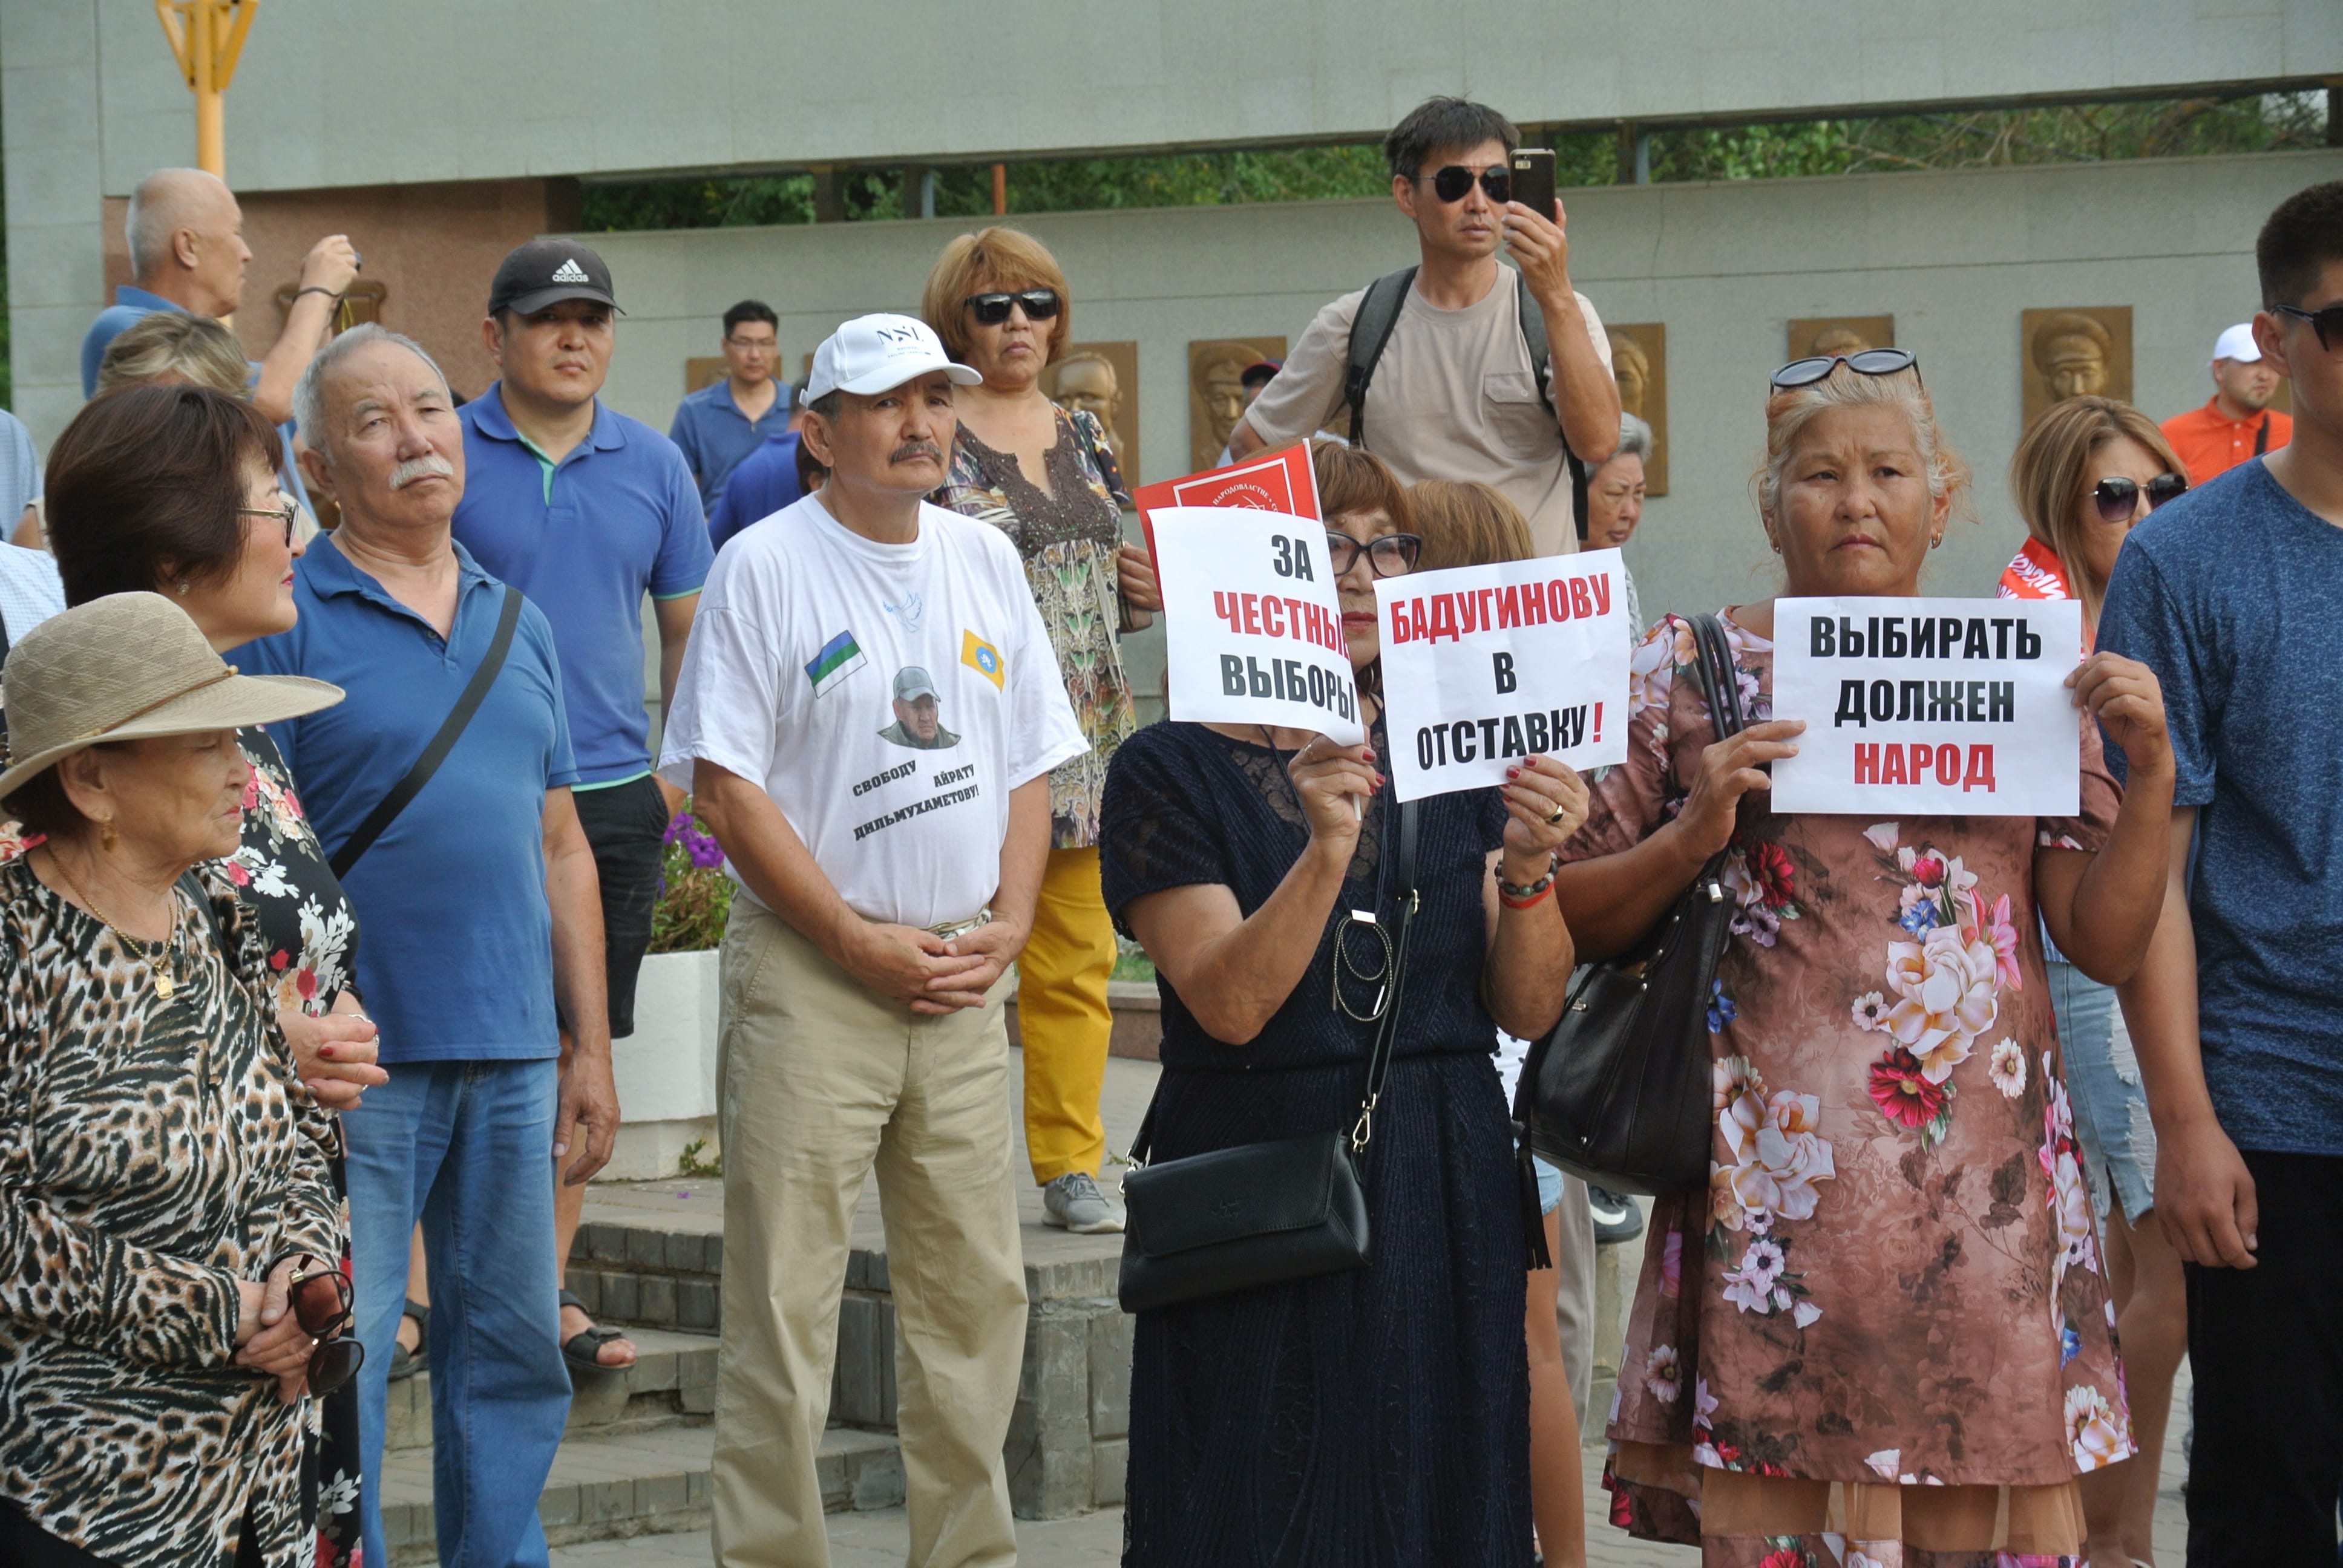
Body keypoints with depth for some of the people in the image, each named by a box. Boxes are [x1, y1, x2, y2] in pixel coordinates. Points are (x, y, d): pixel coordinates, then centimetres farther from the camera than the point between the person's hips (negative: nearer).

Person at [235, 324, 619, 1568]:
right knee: (341, 1360, -2)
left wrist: (591, 1047, 13)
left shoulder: (517, 623, 14)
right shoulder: (290, 618, -4)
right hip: (361, 1060, -6)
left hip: (512, 1055, 6)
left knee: (514, 1350, 11)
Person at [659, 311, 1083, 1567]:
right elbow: (726, 790, -9)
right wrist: (860, 942, -12)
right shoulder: (763, 568, -5)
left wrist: (1008, 924, 0)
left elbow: (1030, 764, 15)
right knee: (785, 1296, -5)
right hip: (808, 978, -5)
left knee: (974, 1287, 9)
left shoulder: (984, 561, 12)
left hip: (964, 978, 5)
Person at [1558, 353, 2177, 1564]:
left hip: (1990, 1192, 2)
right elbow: (1576, 918, 4)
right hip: (1780, 1183, -2)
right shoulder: (1692, 671, 6)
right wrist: (1693, 835, -12)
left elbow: (2106, 942, 7)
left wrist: (2150, 768, -5)